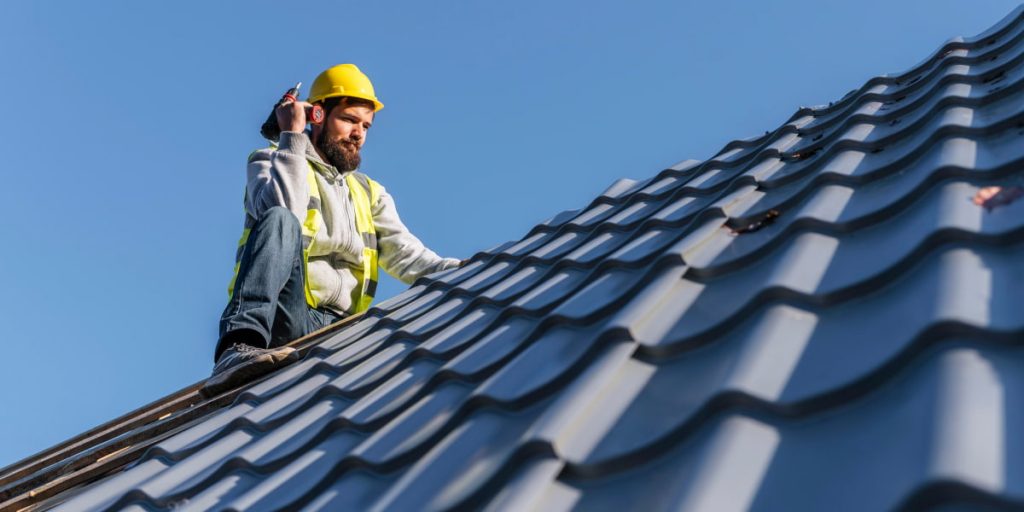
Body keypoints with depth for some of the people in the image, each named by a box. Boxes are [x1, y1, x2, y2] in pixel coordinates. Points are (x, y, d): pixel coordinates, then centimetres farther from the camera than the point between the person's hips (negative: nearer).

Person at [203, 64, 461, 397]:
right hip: (280, 316, -4)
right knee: (280, 221, -31)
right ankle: (240, 347, -48)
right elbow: (283, 210, -11)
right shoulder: (271, 162, 13)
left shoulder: (370, 193, 25)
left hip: (335, 328, 4)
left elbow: (405, 254, 9)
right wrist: (293, 136, -5)